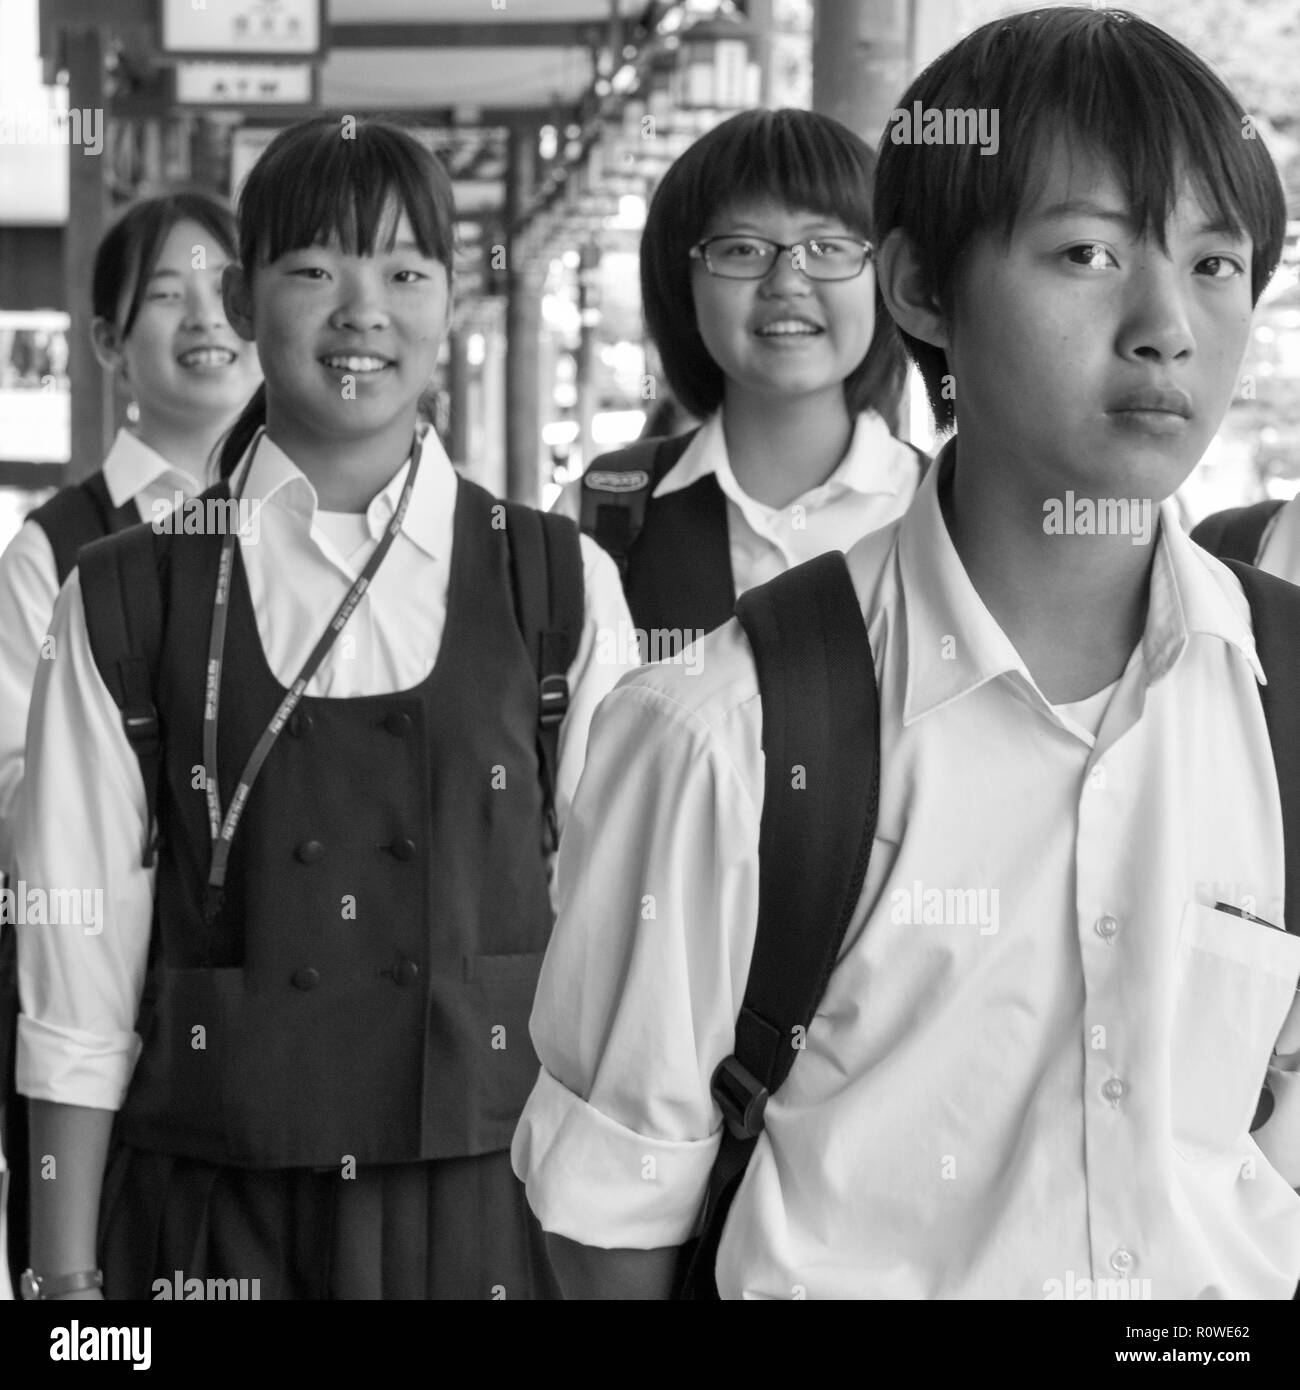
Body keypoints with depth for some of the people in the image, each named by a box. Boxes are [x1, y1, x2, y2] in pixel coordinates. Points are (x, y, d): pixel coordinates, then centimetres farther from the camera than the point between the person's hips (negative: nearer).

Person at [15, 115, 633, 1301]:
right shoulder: (129, 607, -1)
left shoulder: (562, 590, 1)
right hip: (212, 1209, 0)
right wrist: (65, 1269, -2)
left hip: (490, 1201, 1)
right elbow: (79, 973, -2)